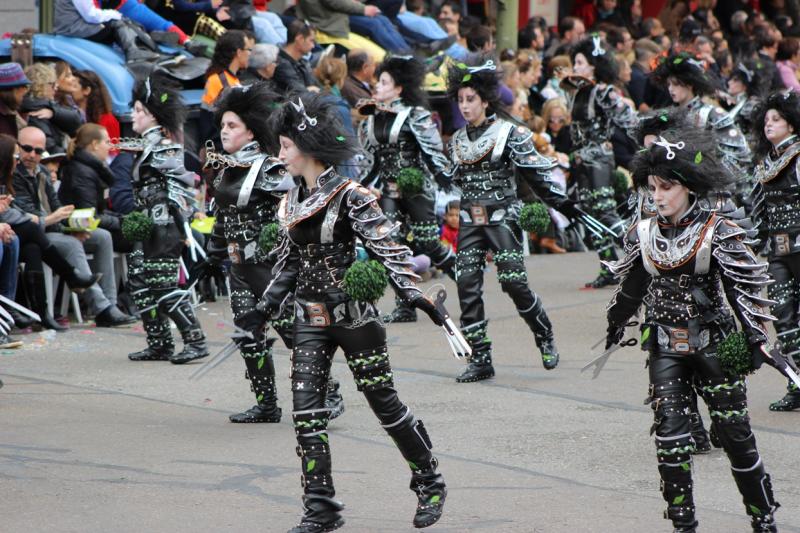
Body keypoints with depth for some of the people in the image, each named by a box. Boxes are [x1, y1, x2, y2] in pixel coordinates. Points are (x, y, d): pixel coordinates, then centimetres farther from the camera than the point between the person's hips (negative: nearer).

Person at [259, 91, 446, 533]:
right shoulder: (291, 203, 9)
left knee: (384, 403, 3)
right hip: (310, 319, 6)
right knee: (305, 409, -4)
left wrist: (412, 293, -28)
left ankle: (430, 485, 21)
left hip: (354, 315, -6)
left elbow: (386, 248, -16)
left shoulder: (351, 197, -11)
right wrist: (265, 308, 13)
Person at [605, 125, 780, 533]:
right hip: (665, 347, 3)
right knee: (669, 433, -6)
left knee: (734, 431, 2)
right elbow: (630, 288, 17)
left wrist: (755, 336, -17)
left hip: (713, 343, -3)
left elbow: (745, 288, -10)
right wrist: (615, 329, 26)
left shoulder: (717, 233, -10)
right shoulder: (643, 235, 2)